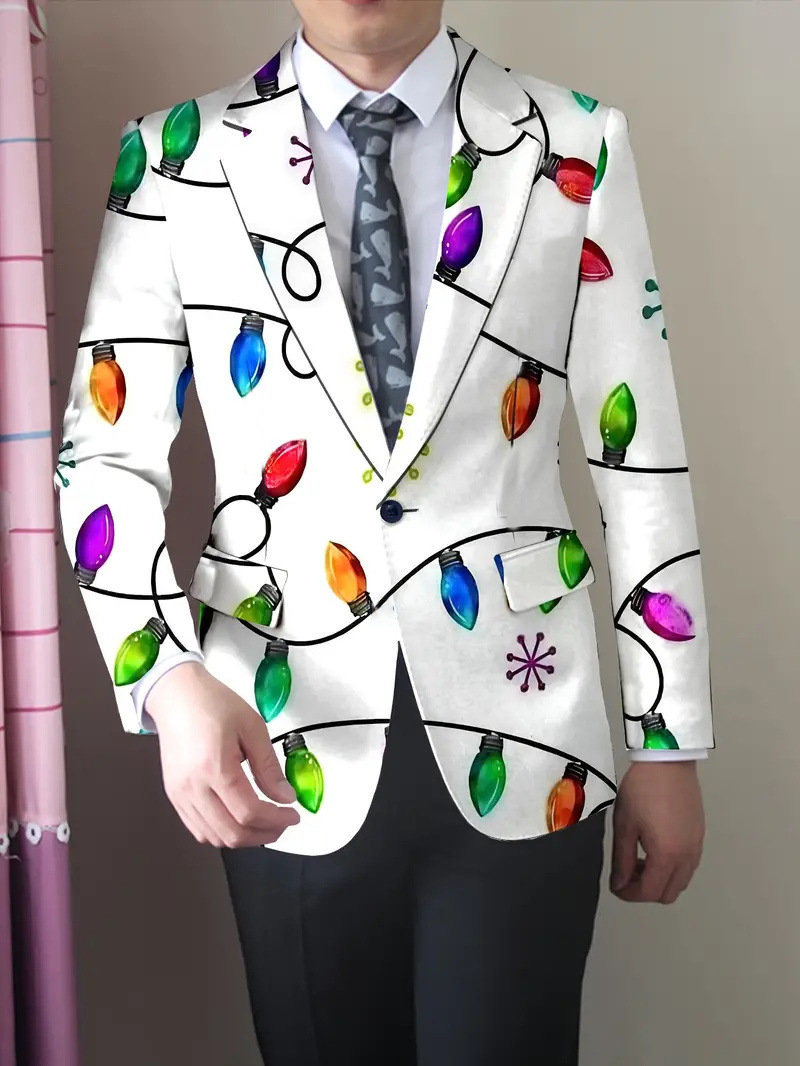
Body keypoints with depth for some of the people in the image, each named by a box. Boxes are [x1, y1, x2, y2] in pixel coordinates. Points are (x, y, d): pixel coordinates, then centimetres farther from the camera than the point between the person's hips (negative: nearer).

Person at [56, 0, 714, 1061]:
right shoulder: (177, 156, 1)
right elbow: (109, 454, 0)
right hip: (290, 743, 1)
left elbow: (641, 456, 2)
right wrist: (173, 680, -17)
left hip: (520, 732, 0)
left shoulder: (576, 146, 1)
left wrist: (669, 738, 3)